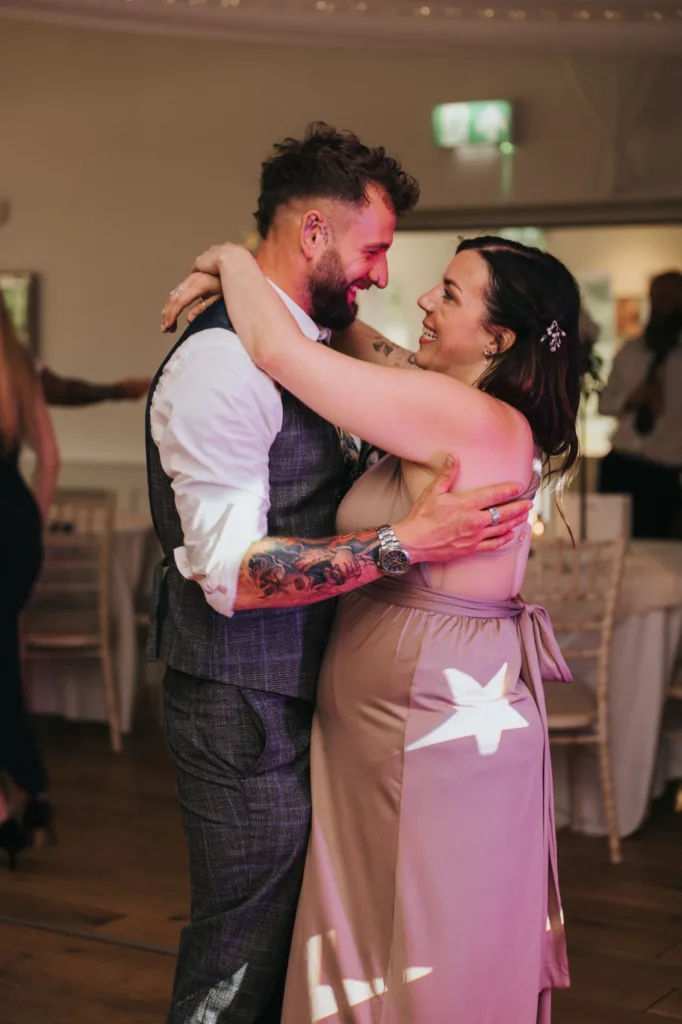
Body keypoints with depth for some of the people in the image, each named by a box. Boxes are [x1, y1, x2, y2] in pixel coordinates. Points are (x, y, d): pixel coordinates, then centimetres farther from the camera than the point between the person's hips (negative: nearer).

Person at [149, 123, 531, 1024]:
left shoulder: (304, 350, 12)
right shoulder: (221, 362, -19)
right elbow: (230, 571, -26)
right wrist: (407, 540, -28)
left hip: (299, 691, 9)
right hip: (244, 708, -9)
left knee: (287, 939, 18)